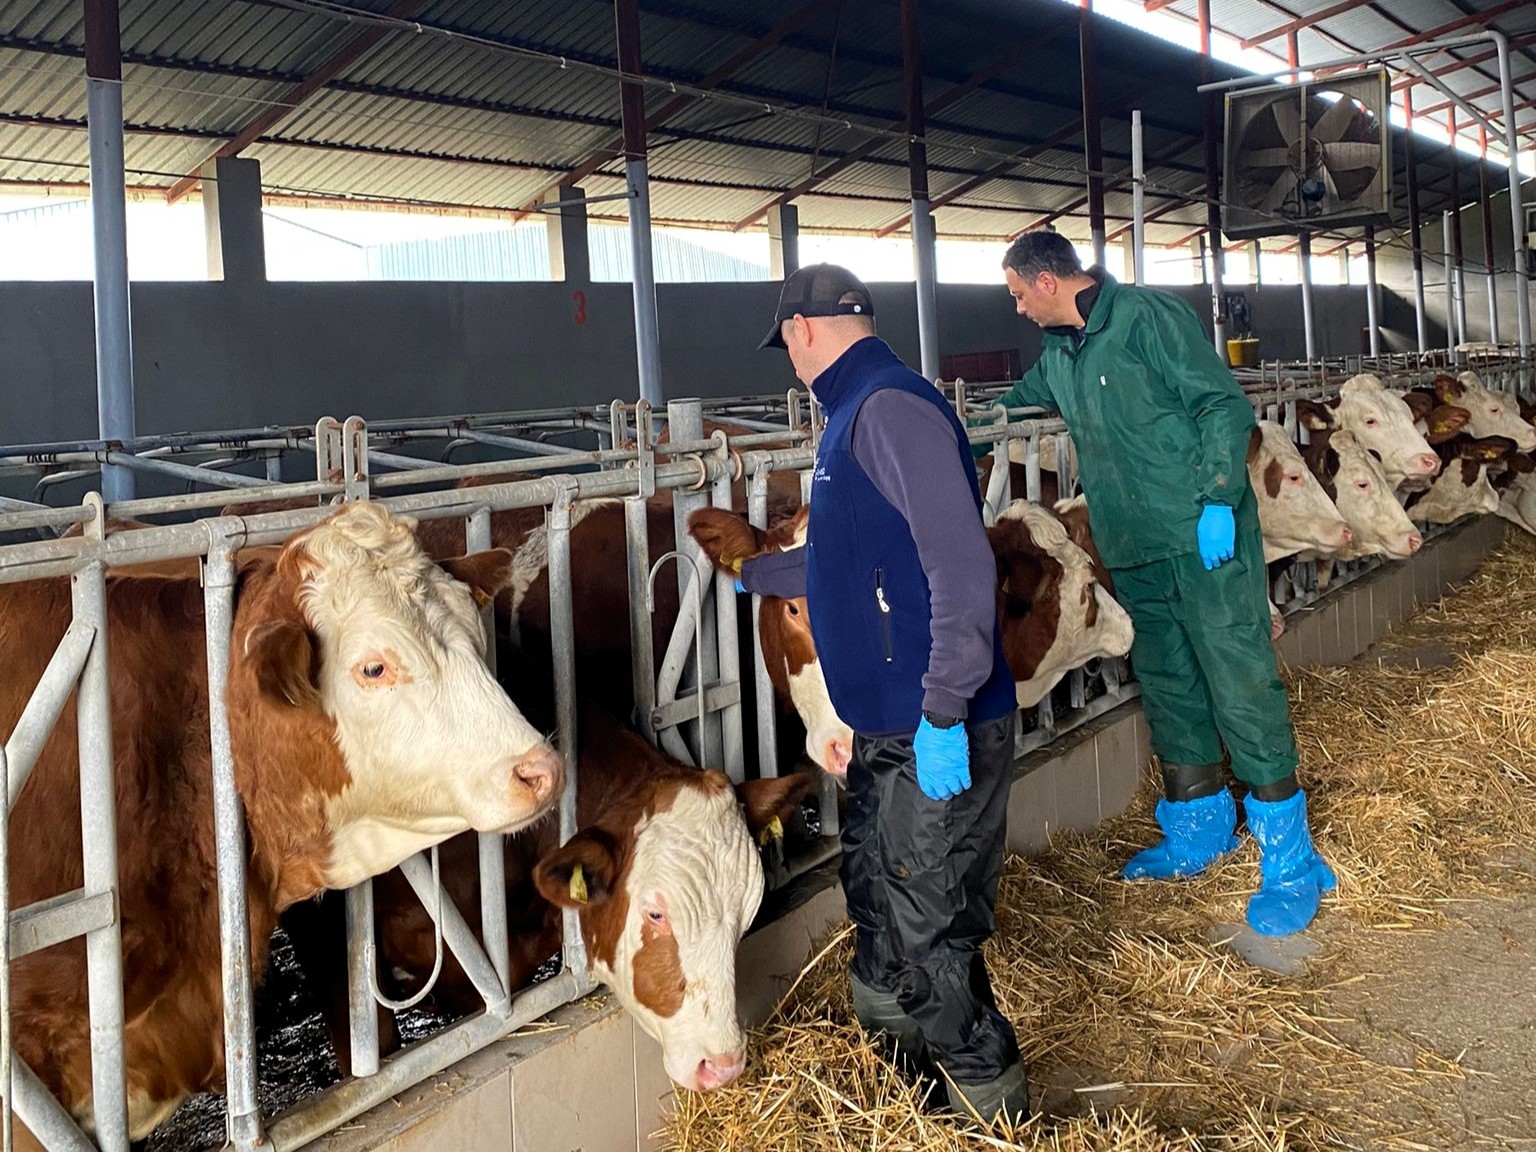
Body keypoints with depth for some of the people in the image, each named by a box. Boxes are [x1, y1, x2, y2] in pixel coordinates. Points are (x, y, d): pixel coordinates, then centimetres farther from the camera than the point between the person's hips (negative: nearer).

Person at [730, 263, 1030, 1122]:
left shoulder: (891, 409, -15)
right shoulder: (857, 416, 18)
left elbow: (962, 562, -24)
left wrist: (943, 712, -26)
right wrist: (750, 575, 46)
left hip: (938, 741, -10)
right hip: (888, 731, 10)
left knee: (927, 941, -3)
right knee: (884, 923, 18)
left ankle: (999, 1120, 15)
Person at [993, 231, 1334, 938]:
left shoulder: (1148, 318, -9)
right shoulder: (1057, 355, 16)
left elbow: (1222, 403, -14)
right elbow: (1019, 399, 37)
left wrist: (1218, 499, -21)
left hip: (1206, 541, -8)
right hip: (1135, 554, 8)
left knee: (1241, 689, -7)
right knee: (1171, 695, 15)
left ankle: (1289, 861, 2)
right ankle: (1199, 835, 30)